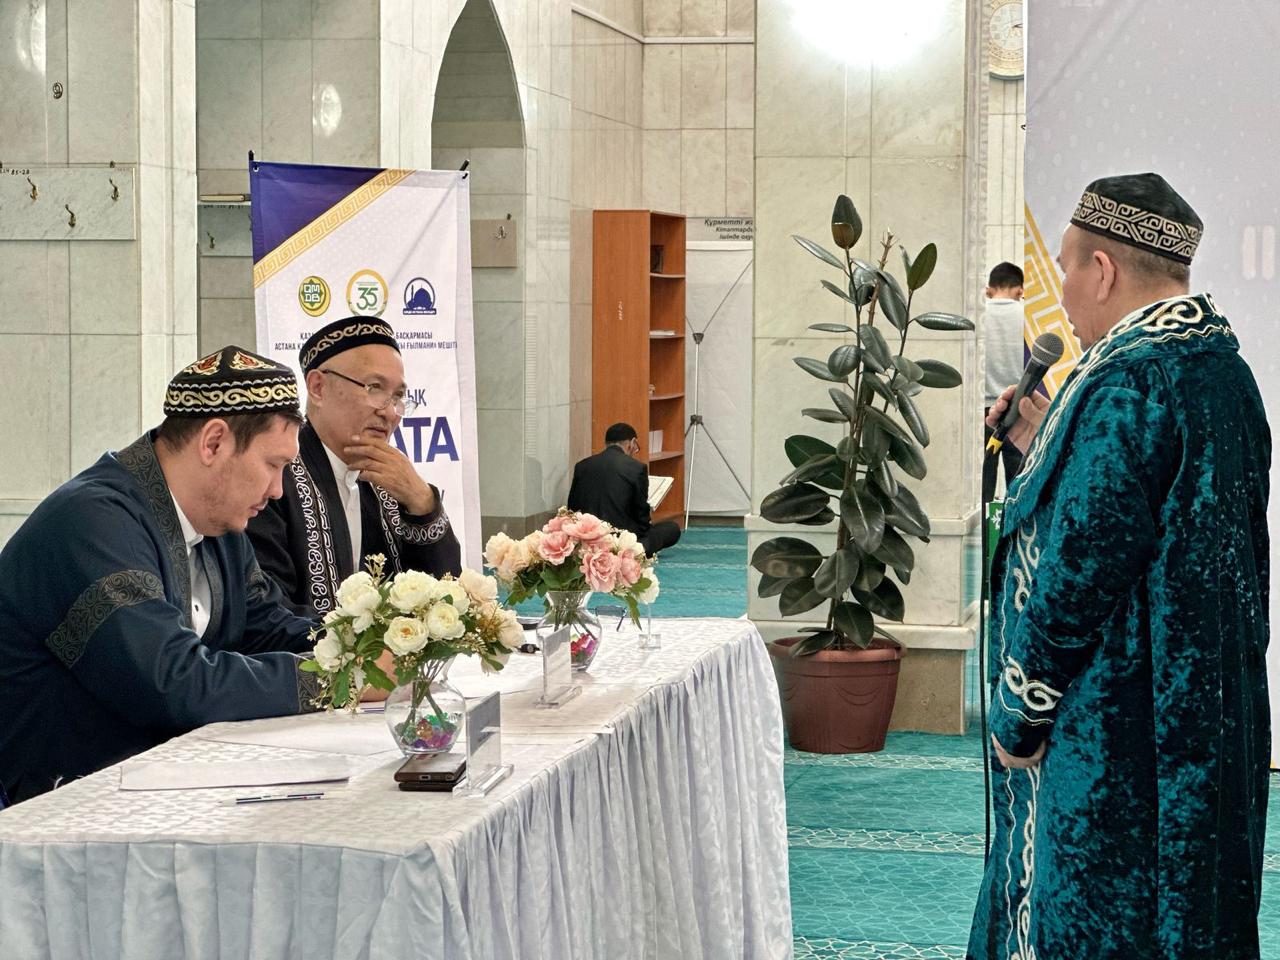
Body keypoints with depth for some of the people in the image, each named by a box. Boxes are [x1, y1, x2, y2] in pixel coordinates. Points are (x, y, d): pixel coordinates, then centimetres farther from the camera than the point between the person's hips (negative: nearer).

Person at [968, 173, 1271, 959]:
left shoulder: (1128, 380, -21)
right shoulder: (1223, 366, 8)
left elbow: (1075, 572, -23)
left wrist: (1018, 715, -13)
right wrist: (1047, 449, 12)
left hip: (1110, 740, -9)